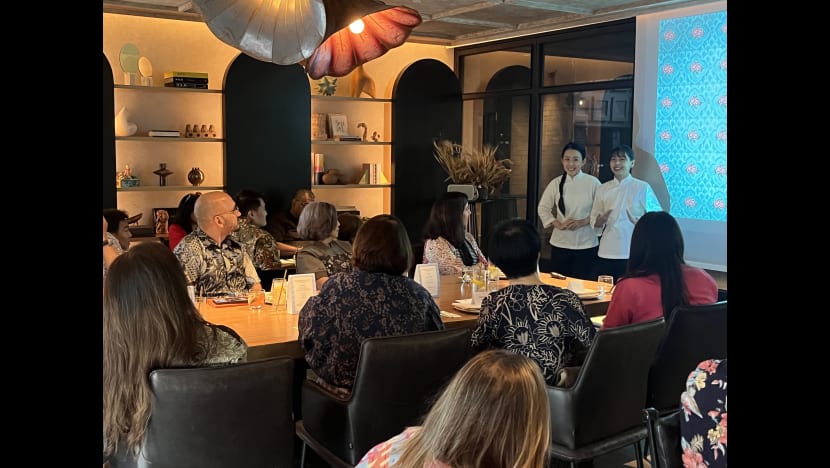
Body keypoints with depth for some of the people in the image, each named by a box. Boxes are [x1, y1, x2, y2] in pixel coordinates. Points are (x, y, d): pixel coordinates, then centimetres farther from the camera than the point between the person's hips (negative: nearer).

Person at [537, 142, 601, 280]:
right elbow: (543, 208, 6)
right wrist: (558, 224, -8)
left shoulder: (593, 183, -5)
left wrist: (583, 222, -16)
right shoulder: (556, 183, 2)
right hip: (560, 243, 2)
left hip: (586, 244, -2)